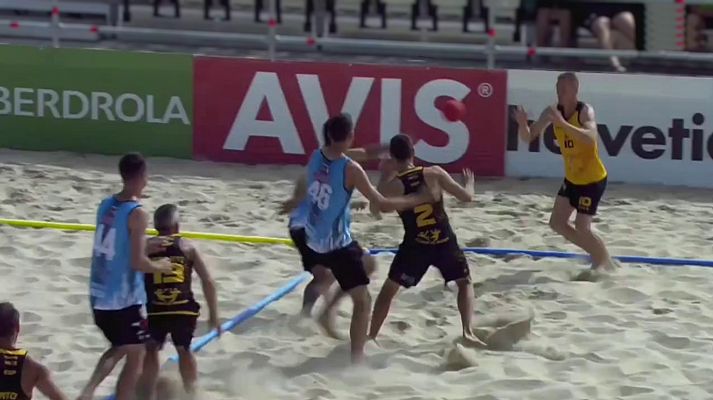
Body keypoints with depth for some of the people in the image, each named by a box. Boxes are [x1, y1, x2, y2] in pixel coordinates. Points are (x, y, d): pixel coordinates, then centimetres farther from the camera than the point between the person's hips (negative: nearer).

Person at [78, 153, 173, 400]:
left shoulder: (106, 205, 6)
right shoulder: (137, 213, -17)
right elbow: (137, 262, -21)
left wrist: (151, 245, 18)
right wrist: (161, 267, -2)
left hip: (100, 295, 7)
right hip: (125, 298, -7)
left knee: (119, 348, 24)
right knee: (136, 356, 8)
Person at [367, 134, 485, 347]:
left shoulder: (392, 185, -9)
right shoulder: (434, 173, -7)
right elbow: (466, 196, -3)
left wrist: (384, 177, 11)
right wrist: (470, 183, 20)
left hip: (415, 245, 0)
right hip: (444, 241, 0)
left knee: (389, 288, 17)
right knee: (465, 282, 20)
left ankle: (371, 336, 18)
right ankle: (468, 331, 4)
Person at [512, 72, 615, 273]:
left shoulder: (585, 111, -23)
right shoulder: (553, 112, -5)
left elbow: (591, 138, -42)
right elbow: (528, 137, -2)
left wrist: (563, 123, -50)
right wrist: (523, 124, -25)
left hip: (593, 179, -7)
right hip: (572, 178, 7)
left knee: (582, 228, -11)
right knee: (557, 222, 9)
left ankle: (606, 262, 13)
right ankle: (596, 254, 26)